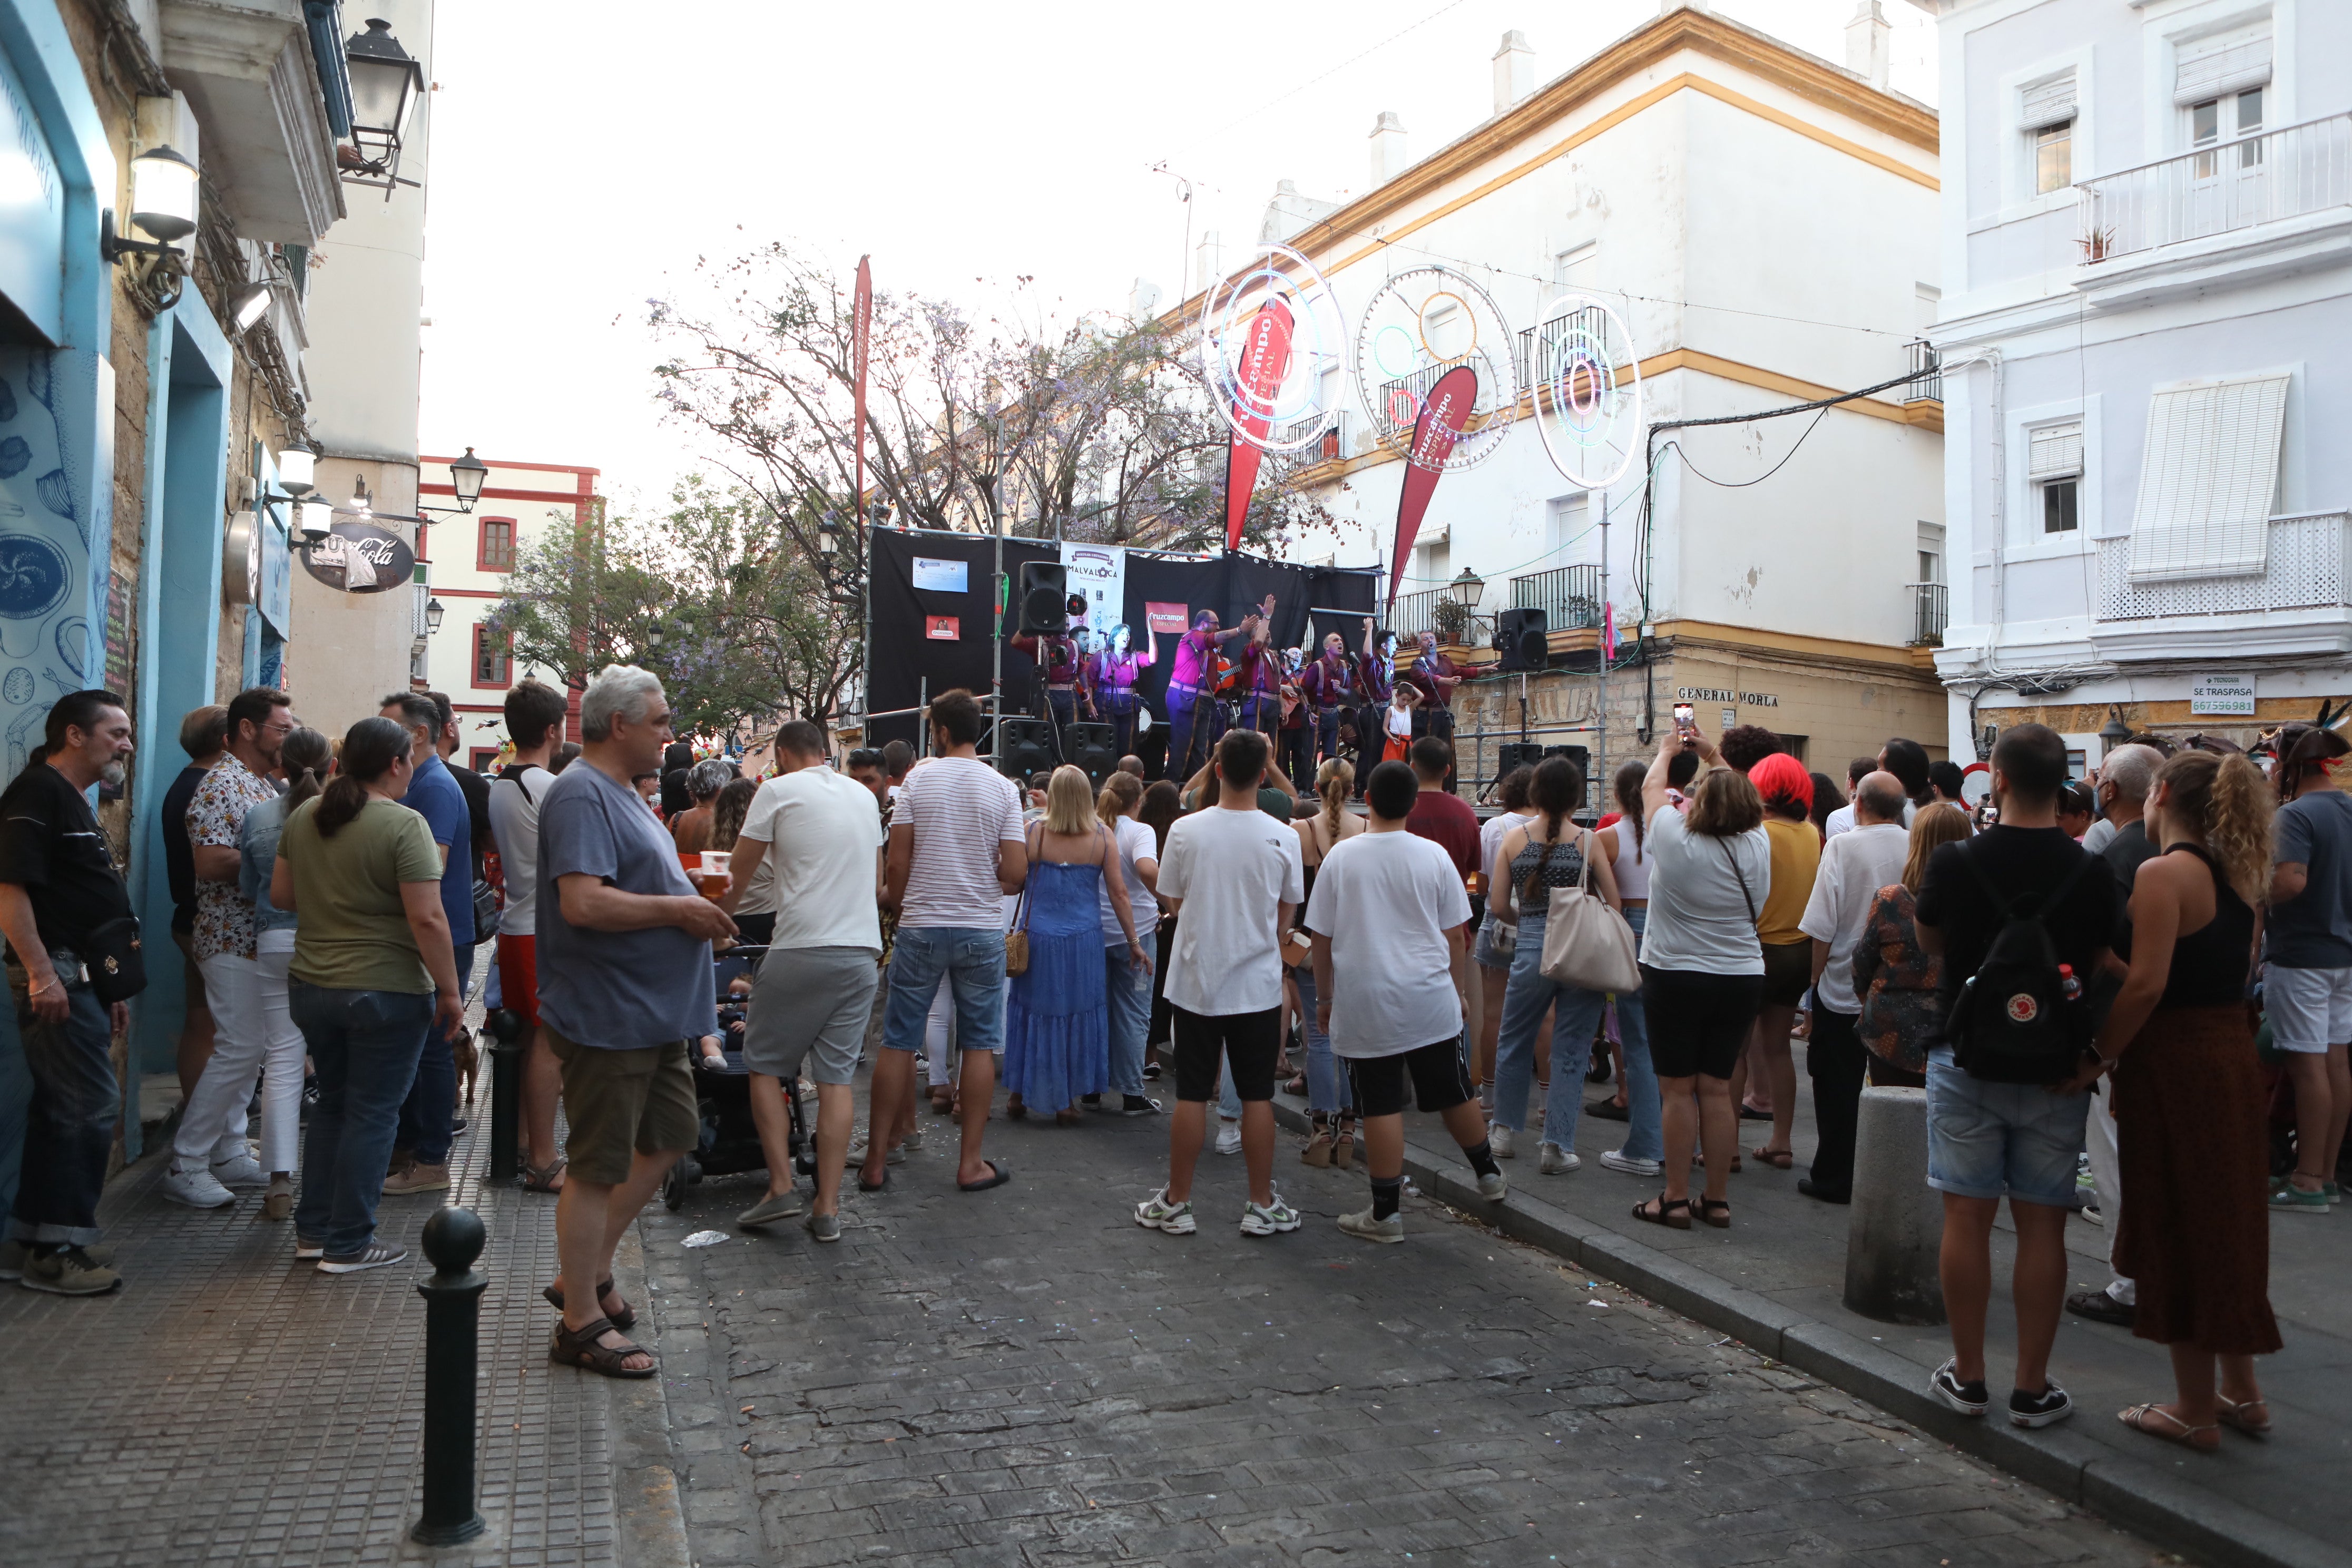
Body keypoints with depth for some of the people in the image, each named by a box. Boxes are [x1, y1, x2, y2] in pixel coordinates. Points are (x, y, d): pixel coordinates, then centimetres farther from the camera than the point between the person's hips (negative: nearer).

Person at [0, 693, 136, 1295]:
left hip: (80, 979, 10)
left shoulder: (75, 803, 20)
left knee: (59, 1109, 14)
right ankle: (58, 1250, -2)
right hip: (56, 979, -10)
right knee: (91, 1106, -9)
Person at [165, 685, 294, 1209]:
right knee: (240, 1050, -9)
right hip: (233, 941, -9)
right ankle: (187, 1165, 0)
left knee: (252, 1048, 13)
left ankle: (228, 1152, 21)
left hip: (265, 940, 10)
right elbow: (212, 863, -24)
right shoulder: (222, 785, -15)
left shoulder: (267, 784, 15)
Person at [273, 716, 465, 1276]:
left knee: (332, 1102, 20)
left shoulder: (303, 816, 5)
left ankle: (313, 1229, 27)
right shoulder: (404, 826, -17)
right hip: (386, 990, -7)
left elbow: (280, 894, 13)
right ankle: (348, 1244, 11)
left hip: (311, 985, 7)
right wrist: (449, 992, -13)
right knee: (372, 1113, 4)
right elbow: (427, 919, -20)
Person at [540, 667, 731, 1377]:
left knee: (670, 1136, 19)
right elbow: (583, 901, -29)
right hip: (606, 1018, -11)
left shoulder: (617, 793, 16)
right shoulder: (582, 794, -17)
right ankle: (582, 1323, 14)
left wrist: (690, 907, 8)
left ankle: (587, 1271, 32)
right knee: (598, 1168, 1)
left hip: (651, 1015, 11)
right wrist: (679, 908, -19)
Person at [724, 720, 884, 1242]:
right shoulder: (865, 796, 16)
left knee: (766, 1065, 10)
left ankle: (781, 1186, 4)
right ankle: (828, 1207, 5)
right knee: (837, 1075, 5)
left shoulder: (779, 791, -1)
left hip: (801, 950, -5)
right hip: (862, 949, 5)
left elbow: (738, 875, 4)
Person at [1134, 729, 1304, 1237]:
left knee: (1192, 1095, 7)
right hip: (1258, 984, 0)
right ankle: (1262, 1205, 16)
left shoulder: (1185, 831, -9)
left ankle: (1176, 1203, 16)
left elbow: (1173, 901, 5)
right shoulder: (1282, 838, -8)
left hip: (1197, 981, 0)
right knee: (1257, 1097, 8)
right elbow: (1286, 916, 5)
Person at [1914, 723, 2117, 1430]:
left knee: (1967, 1218, 7)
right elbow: (2107, 973, 2)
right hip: (2055, 1070, 1)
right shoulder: (2093, 873, -7)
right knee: (2042, 1225, 8)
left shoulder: (1955, 861, -10)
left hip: (1965, 1060, -1)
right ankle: (2032, 1388, 15)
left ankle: (1967, 1376, 16)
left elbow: (1927, 943, 7)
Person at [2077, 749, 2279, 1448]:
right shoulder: (2237, 874, 8)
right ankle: (2241, 1394, 30)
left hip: (2174, 1064, -8)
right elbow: (2235, 966, 13)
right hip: (2232, 1055, 8)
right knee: (2222, 1228, 19)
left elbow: (2146, 983, -23)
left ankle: (2195, 1411, 15)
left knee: (2179, 1235, 3)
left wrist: (2100, 1057, -15)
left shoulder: (2163, 874, -17)